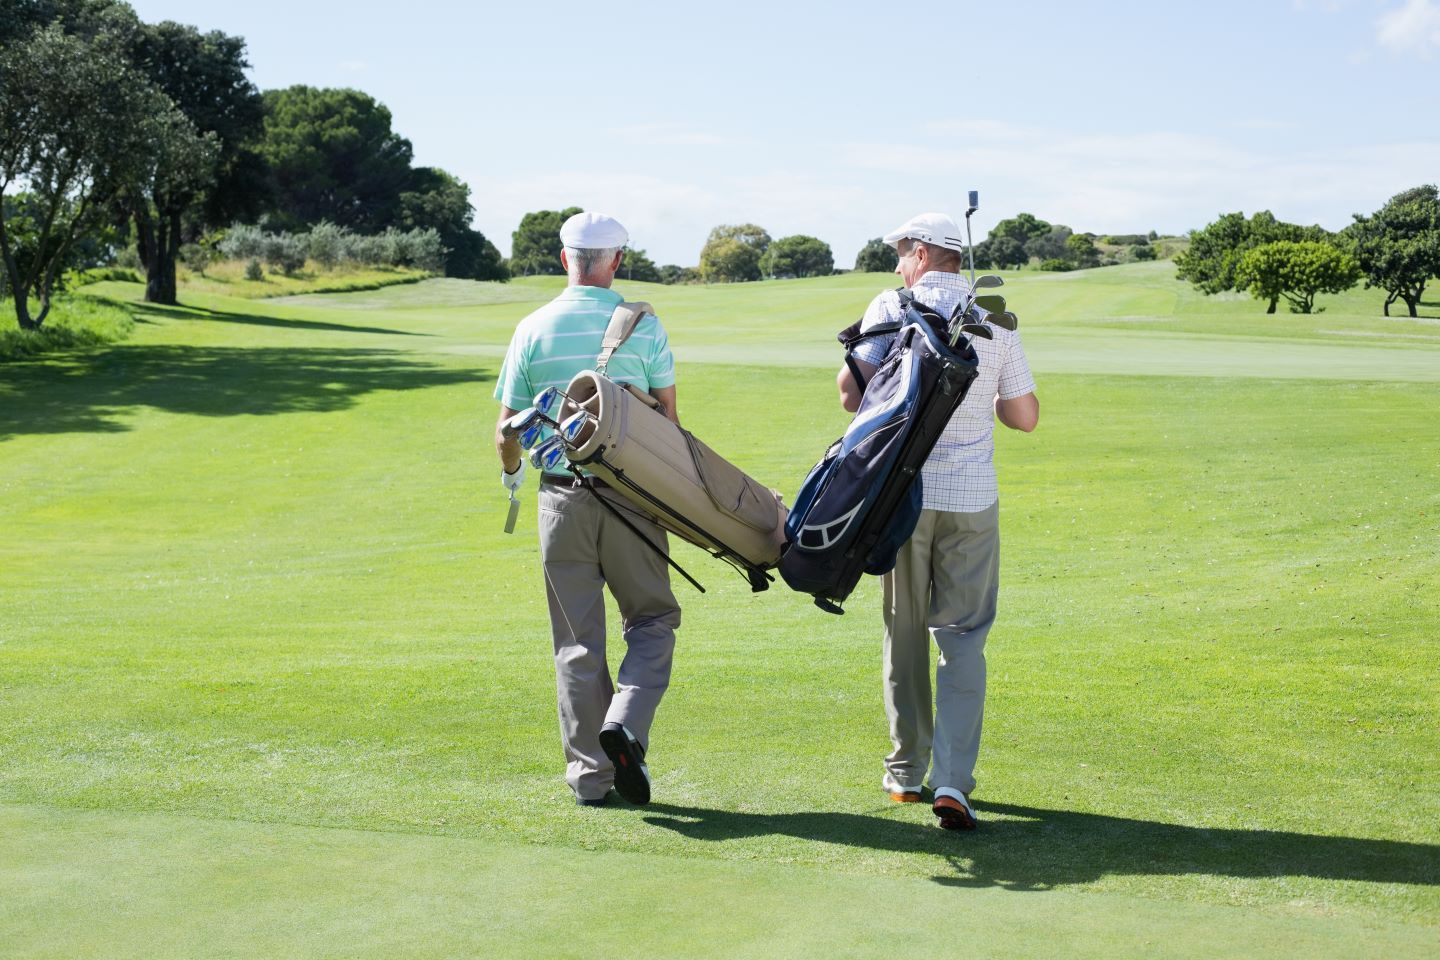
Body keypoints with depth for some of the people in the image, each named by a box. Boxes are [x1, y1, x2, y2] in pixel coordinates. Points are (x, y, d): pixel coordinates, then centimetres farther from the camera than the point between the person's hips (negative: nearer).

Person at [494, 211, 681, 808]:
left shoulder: (533, 329, 0)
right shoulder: (644, 326, -2)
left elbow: (507, 430, 3)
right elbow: (668, 419, 3)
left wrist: (510, 473, 25)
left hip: (562, 496, 1)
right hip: (632, 495, -1)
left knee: (578, 641, 8)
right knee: (652, 618, 14)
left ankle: (589, 775, 11)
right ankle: (625, 724, -9)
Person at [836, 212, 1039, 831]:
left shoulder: (893, 307, -3)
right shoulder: (995, 320, 4)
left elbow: (852, 381, -15)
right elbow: (1026, 417, 6)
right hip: (971, 499, 1)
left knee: (905, 632, 13)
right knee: (963, 638, 3)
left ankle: (907, 771, 21)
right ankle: (952, 780, -10)